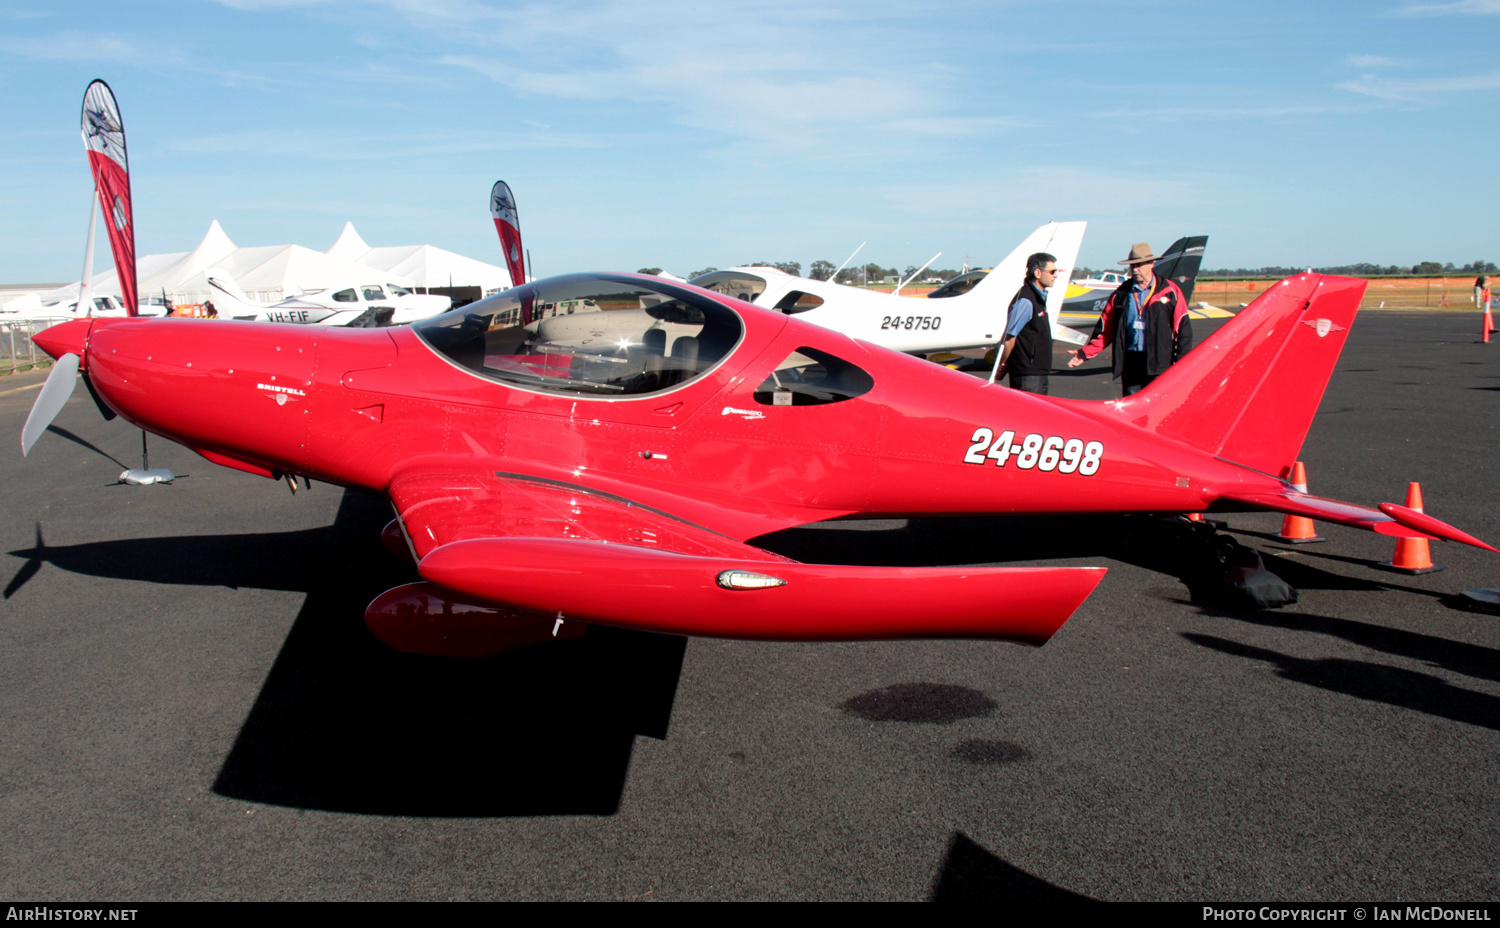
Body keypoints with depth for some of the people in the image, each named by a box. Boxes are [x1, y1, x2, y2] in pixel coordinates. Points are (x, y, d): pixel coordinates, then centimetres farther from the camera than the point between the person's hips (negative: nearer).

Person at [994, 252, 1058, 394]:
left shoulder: (1040, 297, 13)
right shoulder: (1025, 301, -19)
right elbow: (1009, 337, -19)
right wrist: (1002, 365, -11)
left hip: (1039, 371, 10)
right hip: (1027, 373, -10)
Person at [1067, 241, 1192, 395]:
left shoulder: (1170, 292, 3)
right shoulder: (1120, 295, 10)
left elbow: (1182, 329, 1)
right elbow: (1104, 330, 12)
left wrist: (1181, 364, -4)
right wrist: (1085, 353, 4)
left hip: (1160, 364, -3)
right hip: (1130, 363, 3)